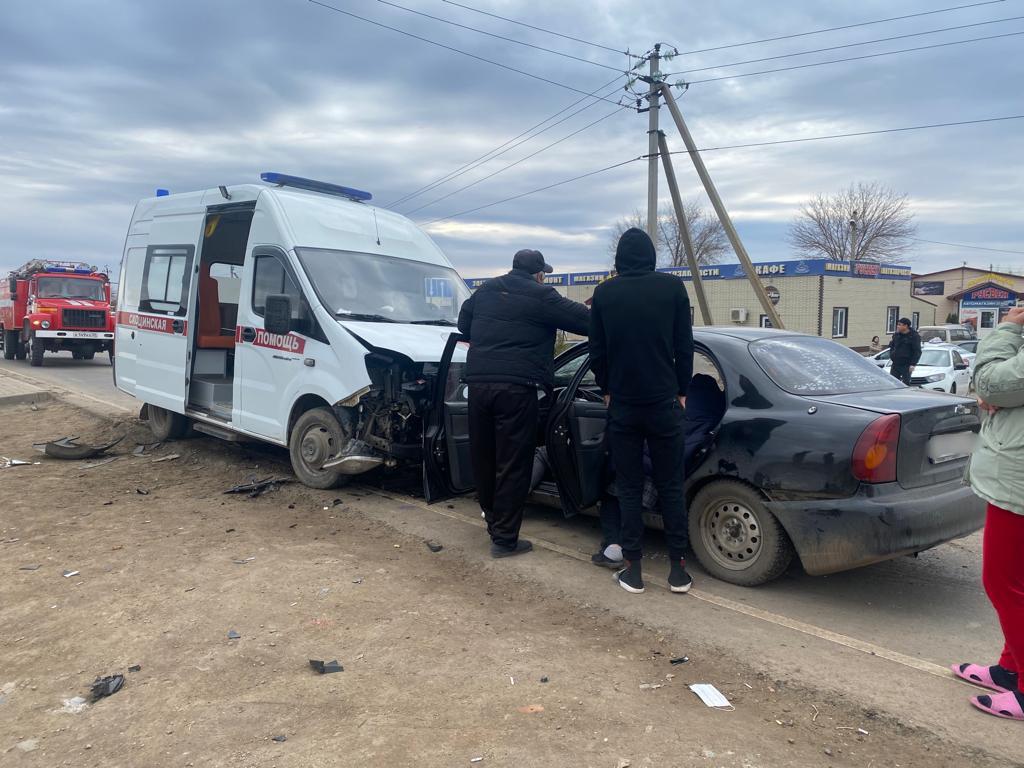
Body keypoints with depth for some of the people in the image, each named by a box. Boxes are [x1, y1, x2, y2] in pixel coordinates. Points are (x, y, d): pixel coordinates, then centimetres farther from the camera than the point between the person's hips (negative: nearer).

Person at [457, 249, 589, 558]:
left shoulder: (485, 290, 16)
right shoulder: (540, 296, -1)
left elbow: (463, 324, 28)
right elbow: (585, 320, -1)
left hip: (478, 382, 6)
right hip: (516, 387, -6)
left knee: (484, 459, 17)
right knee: (513, 465, 1)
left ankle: (494, 522, 34)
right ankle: (504, 538, 5)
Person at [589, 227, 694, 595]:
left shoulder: (604, 293, 0)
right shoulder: (672, 287, -2)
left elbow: (597, 352, 4)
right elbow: (684, 347, 0)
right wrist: (681, 392, 11)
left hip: (622, 405, 0)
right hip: (664, 403, 0)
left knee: (629, 487, 9)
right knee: (671, 486, 10)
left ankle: (633, 569, 12)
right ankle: (678, 568, 13)